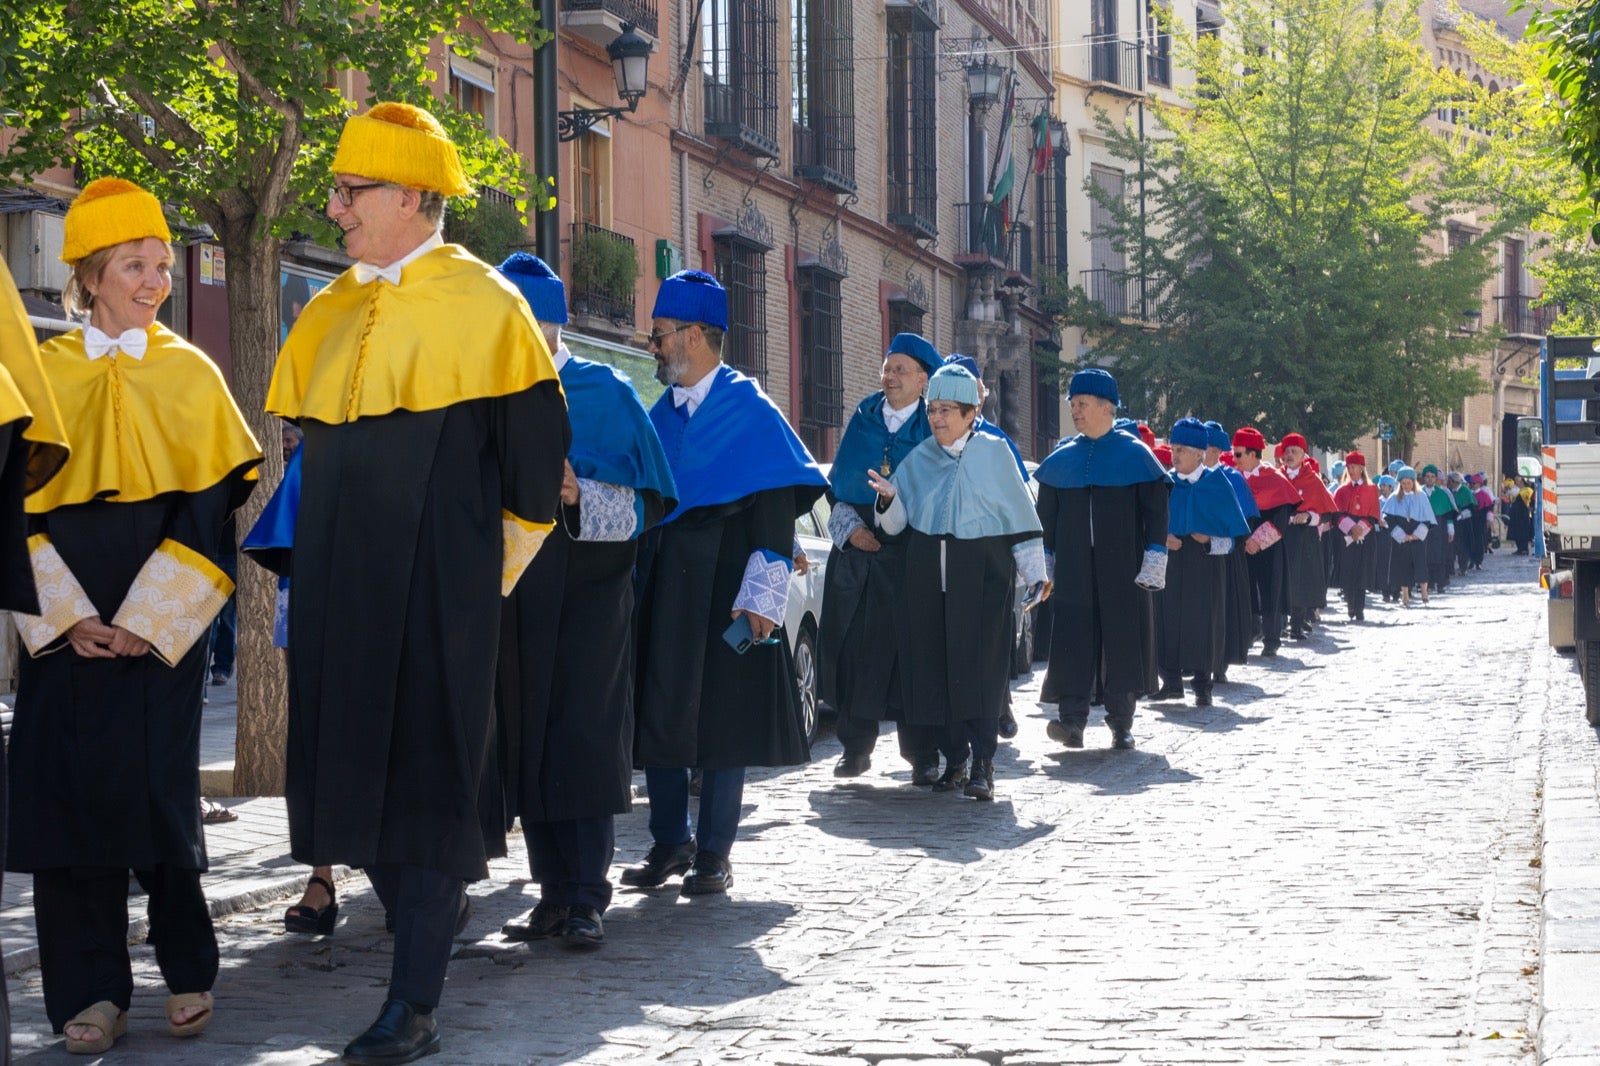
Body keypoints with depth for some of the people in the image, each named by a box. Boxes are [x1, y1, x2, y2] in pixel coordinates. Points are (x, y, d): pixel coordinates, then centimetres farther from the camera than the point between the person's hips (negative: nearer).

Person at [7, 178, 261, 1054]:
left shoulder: (190, 374, 5)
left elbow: (216, 503, 0)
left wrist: (149, 619, -9)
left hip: (161, 625, -1)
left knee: (155, 788, -4)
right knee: (71, 789, -3)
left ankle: (187, 971, 13)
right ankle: (90, 989, 3)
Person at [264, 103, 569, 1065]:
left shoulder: (484, 305, -5)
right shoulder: (333, 315, 13)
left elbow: (536, 454, -4)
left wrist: (485, 572, 3)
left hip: (438, 594, -6)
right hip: (341, 593, 6)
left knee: (427, 780, -7)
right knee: (357, 771, 7)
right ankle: (431, 914, 30)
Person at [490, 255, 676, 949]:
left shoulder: (605, 394, -3)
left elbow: (650, 498, -5)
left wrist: (580, 495, -20)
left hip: (587, 591, -4)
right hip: (513, 594, 4)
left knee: (580, 741, -8)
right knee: (524, 742, 4)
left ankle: (587, 898, -4)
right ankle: (554, 894, 10)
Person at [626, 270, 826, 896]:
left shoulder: (751, 410, -6)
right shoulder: (660, 414, 12)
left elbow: (777, 509, -11)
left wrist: (761, 598, -18)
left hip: (723, 589, -6)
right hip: (661, 588, 6)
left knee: (722, 720, -1)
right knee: (658, 716, 6)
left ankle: (713, 855, 6)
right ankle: (670, 842, 18)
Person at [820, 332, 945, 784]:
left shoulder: (933, 429, 0)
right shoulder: (862, 419, 8)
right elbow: (838, 485, 12)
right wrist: (849, 526, -3)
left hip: (911, 556, -3)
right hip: (856, 553, 3)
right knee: (853, 651, 3)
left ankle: (922, 756, 5)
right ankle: (855, 749, 13)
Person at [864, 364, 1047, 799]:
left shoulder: (994, 452, 4)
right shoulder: (919, 458, 12)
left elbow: (1020, 516, 4)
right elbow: (896, 523, 11)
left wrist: (1035, 572, 0)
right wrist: (891, 497, -10)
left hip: (982, 571, -3)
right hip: (928, 571, 4)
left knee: (979, 661, -9)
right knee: (934, 660, 2)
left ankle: (982, 761, -8)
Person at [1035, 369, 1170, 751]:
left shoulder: (1135, 454, 0)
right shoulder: (1062, 458, 10)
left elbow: (1155, 510, -1)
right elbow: (1045, 514, 15)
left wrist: (1155, 559, -9)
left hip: (1123, 569, -2)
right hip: (1074, 569, 2)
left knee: (1123, 639, 1)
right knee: (1073, 640, -7)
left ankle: (1121, 723, 9)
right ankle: (1071, 720, -10)